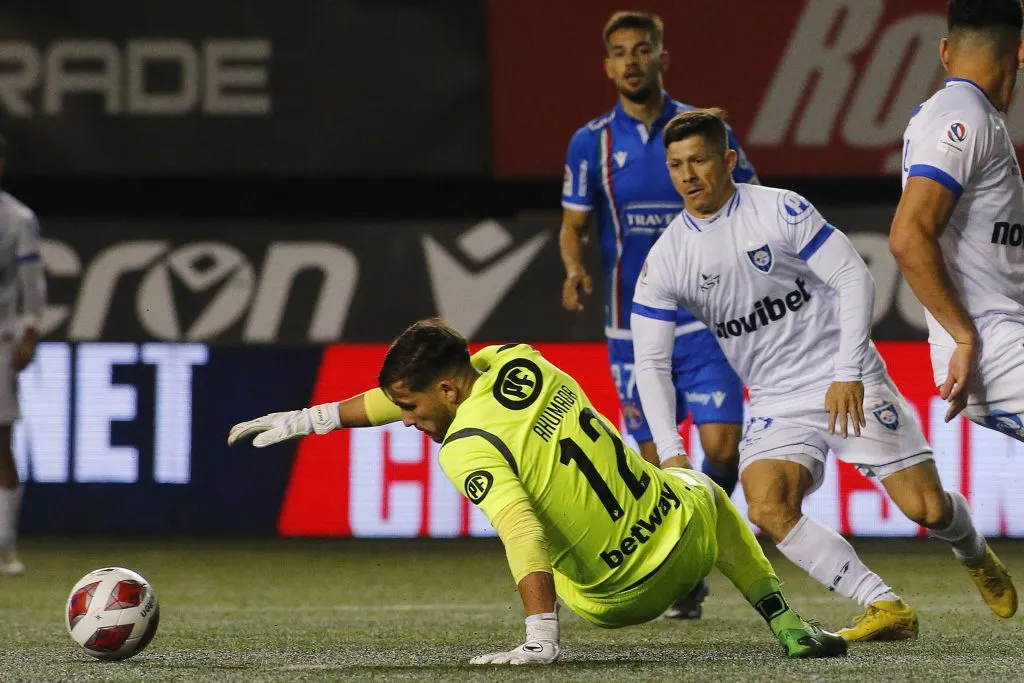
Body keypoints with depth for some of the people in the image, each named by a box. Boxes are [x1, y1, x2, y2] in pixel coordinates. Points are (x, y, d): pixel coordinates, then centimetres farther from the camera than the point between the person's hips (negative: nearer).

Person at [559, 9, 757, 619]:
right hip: (632, 327, 1)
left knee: (722, 444, -13)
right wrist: (576, 267, -13)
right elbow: (573, 225, 8)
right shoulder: (591, 143, 2)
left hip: (705, 316, -1)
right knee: (657, 460, 1)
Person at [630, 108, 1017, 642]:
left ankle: (974, 555, 29)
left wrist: (848, 375, -20)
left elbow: (855, 279, -11)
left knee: (926, 507, -8)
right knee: (768, 510, -24)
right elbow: (650, 362, -1)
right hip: (776, 406, 3)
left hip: (848, 386, -3)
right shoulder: (666, 259, -3)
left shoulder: (781, 210, -11)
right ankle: (887, 608, -19)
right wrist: (670, 453, -12)